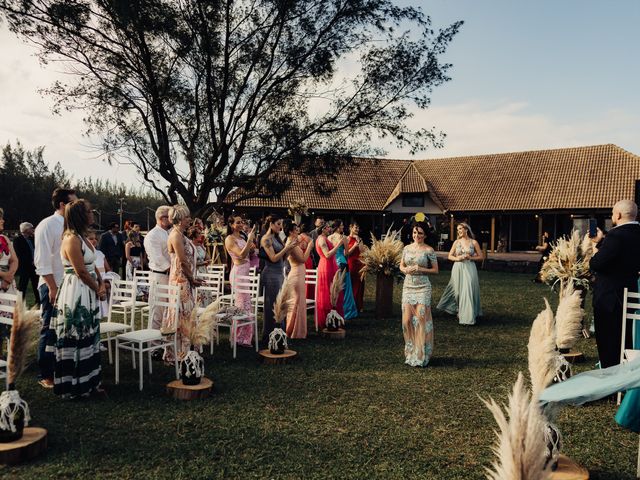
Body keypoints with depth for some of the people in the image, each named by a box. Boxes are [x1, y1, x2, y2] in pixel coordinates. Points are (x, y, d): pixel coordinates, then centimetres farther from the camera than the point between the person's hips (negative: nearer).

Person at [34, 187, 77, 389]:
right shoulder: (48, 225, -10)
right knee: (50, 331, 3)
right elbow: (42, 261, -14)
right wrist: (53, 288, -17)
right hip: (53, 287, -6)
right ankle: (46, 375, 15)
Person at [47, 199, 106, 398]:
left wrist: (102, 285, -1)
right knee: (76, 338, 1)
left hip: (88, 295, 9)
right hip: (75, 294, -9)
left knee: (88, 338, 14)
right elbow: (81, 272, -18)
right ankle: (75, 386, 13)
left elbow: (93, 266, 13)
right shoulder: (72, 239, -17)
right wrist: (98, 290, -6)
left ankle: (89, 381, 24)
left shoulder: (83, 238, 13)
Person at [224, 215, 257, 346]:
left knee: (244, 303, 12)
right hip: (238, 272, -8)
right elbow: (241, 255, -20)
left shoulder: (242, 237, 14)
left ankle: (243, 336, 20)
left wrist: (251, 238, 8)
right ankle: (242, 338, 1)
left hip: (246, 272, 8)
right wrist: (250, 240, -22)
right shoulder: (230, 239, -9)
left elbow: (249, 254, 16)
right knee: (243, 305, -6)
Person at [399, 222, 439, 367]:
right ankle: (410, 353, 18)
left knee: (421, 319, -5)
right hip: (408, 286, 4)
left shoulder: (429, 250, -5)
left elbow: (435, 270, -2)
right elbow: (401, 265, 16)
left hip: (422, 287, -4)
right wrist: (406, 270, -5)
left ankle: (421, 355, 7)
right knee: (407, 319, 3)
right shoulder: (407, 248, 8)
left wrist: (420, 269, -15)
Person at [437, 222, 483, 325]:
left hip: (470, 269, -2)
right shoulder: (456, 242, 7)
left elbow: (480, 257, 5)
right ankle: (460, 312, 19)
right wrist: (457, 258, -9)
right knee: (458, 291, 4)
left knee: (468, 290, -7)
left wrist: (471, 257, -10)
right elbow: (450, 256, 10)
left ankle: (469, 316, 0)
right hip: (458, 269, 2)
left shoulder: (474, 242, 2)